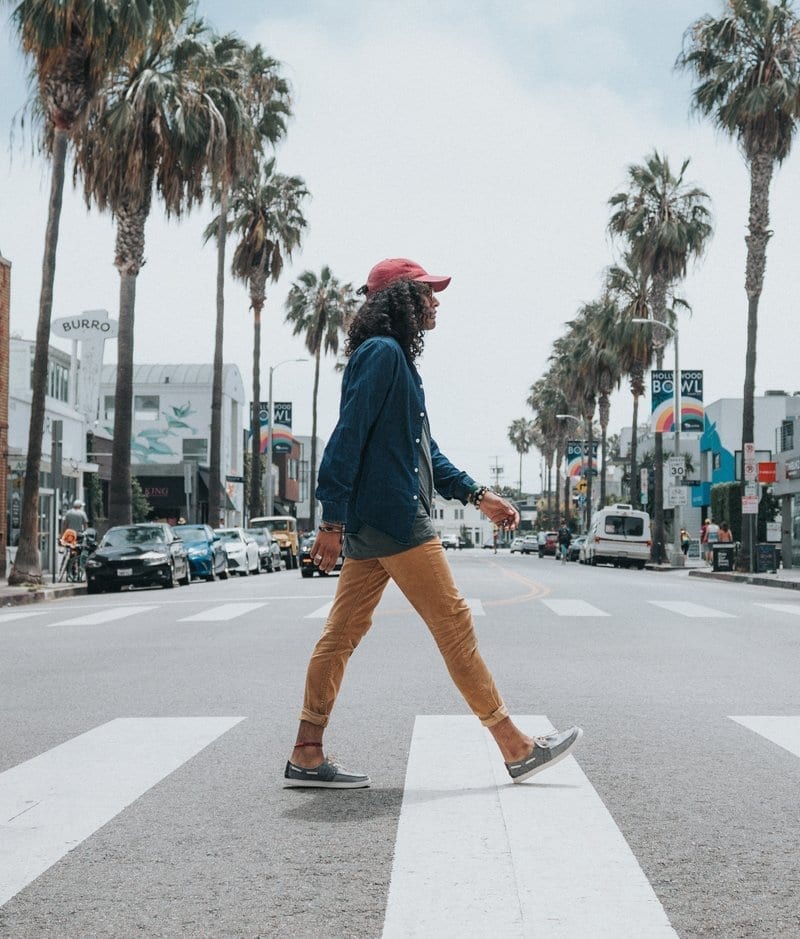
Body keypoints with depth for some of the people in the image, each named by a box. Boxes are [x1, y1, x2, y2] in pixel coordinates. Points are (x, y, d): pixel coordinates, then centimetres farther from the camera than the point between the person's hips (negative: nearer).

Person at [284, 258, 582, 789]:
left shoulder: (395, 357, 22)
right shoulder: (383, 352, -10)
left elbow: (423, 447, 24)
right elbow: (349, 436, -17)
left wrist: (476, 495, 18)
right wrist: (334, 521, -21)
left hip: (370, 524, 10)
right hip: (393, 518, -10)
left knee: (343, 634, 8)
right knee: (454, 624, -5)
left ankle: (307, 756, 11)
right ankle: (516, 747, 2)